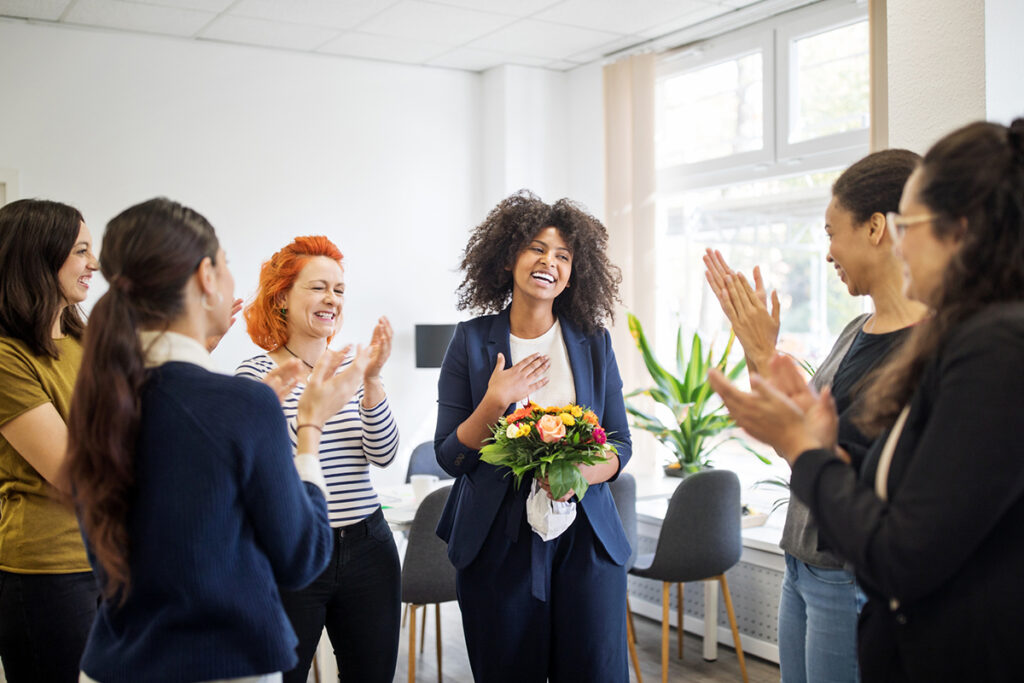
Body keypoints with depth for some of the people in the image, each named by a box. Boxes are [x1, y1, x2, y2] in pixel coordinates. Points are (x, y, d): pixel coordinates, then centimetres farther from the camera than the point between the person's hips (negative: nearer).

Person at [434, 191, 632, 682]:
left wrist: (578, 474, -14)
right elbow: (449, 457, -1)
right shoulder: (472, 341, 0)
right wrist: (495, 401, -16)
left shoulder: (593, 342, 4)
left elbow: (620, 444, 6)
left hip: (585, 536, 1)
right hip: (498, 541, -1)